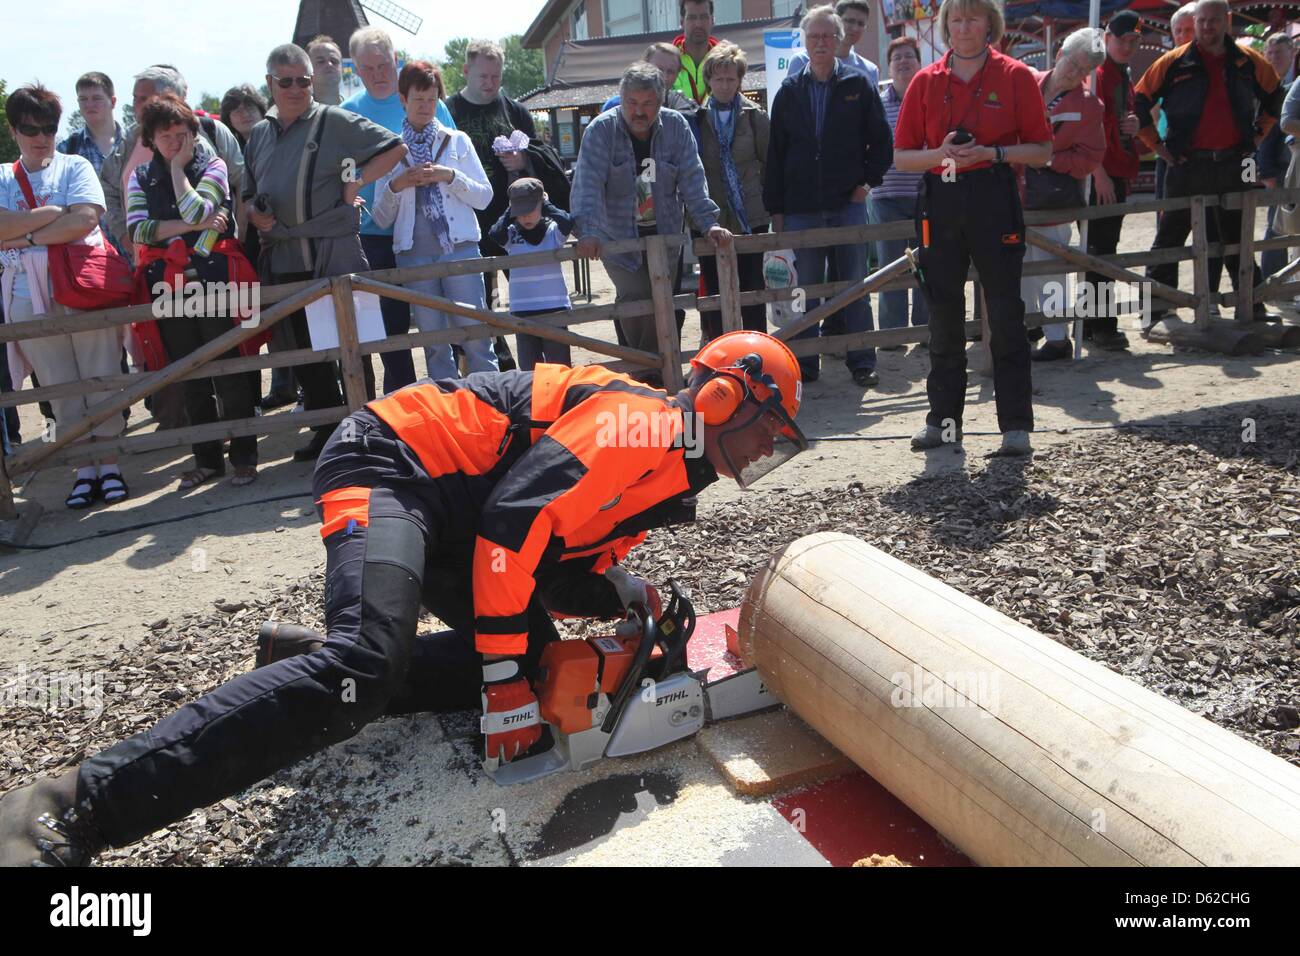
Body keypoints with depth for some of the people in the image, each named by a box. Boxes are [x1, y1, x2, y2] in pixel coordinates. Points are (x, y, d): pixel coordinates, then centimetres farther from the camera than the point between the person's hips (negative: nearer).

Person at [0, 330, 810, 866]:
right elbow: (514, 531, -26)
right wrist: (507, 685, -21)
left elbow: (567, 559, 17)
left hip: (446, 511, 11)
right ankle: (71, 811, -29)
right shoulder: (644, 429, -17)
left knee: (531, 653, 6)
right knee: (365, 672, -30)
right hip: (393, 466, -11)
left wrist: (625, 597, -2)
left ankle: (314, 664, 11)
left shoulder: (670, 472, 17)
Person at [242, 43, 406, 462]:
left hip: (334, 254, -6)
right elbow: (249, 193, 24)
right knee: (302, 349, 10)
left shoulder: (334, 122, 0)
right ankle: (326, 428, 21)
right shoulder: (258, 134, 17)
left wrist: (357, 184, -8)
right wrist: (255, 215, 2)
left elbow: (394, 148, -3)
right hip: (281, 260, 6)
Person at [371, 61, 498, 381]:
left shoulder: (457, 140, 12)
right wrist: (395, 185, -6)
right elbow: (381, 219, 11)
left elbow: (484, 196, 6)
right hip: (414, 252, 1)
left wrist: (450, 176, -9)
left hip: (459, 246, -1)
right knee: (433, 341, 4)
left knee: (474, 334, -6)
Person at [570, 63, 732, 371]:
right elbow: (588, 184, -19)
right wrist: (587, 231, -33)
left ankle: (653, 370, 18)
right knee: (634, 296, -12)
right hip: (619, 237, -2)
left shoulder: (676, 126, -4)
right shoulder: (601, 130, -11)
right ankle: (639, 370, 8)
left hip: (665, 235, 3)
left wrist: (709, 223, -17)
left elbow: (692, 181, -5)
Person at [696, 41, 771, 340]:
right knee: (714, 291, 3)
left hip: (751, 217, 0)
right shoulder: (696, 117, 3)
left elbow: (771, 162, 6)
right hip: (710, 219, 0)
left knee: (752, 288, 5)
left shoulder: (755, 116, 3)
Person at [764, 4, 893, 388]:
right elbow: (775, 153, 7)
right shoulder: (789, 91, 8)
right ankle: (805, 365, 14)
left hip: (848, 204, -1)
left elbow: (881, 140, 8)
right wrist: (775, 208, 3)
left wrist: (868, 181, -3)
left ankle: (862, 363, 12)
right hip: (801, 209, 1)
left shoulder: (858, 85, 5)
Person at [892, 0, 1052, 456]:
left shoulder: (1016, 76, 3)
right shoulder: (925, 82, 9)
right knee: (943, 315, 7)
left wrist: (992, 153, -13)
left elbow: (1042, 150, 2)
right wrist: (940, 153, -10)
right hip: (940, 202, 3)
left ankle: (1016, 425, 5)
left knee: (1006, 314, -2)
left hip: (995, 200, -2)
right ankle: (944, 419, 17)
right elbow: (901, 156, 9)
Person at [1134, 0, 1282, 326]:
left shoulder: (1249, 61, 5)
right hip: (1188, 165, -3)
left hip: (1234, 165, 3)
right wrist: (1157, 145, -3)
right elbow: (1139, 102, 0)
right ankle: (1156, 307, 9)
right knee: (1170, 237, 1)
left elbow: (1273, 97, 21)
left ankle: (1252, 306, 20)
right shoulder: (1174, 63, -4)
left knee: (1238, 238, 12)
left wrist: (1257, 135, 13)